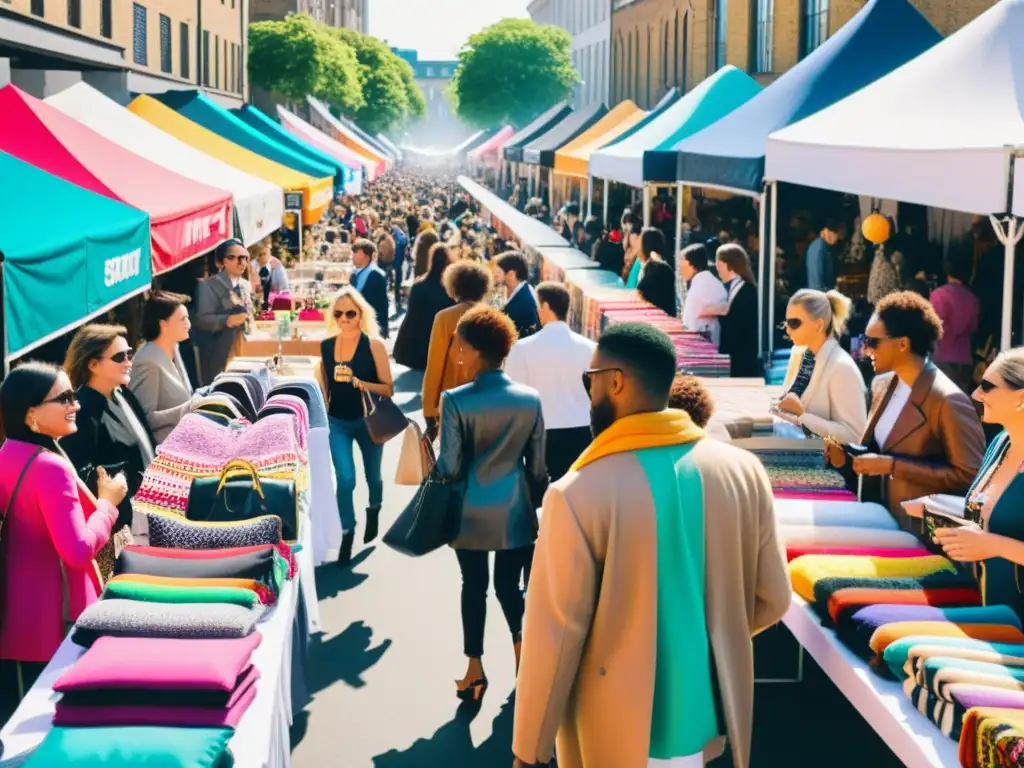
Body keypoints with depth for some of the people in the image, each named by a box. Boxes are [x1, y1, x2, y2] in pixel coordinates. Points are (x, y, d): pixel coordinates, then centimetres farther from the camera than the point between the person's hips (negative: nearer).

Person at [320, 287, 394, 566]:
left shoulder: (374, 345, -13)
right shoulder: (326, 345, -1)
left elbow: (388, 389, -13)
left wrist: (358, 382, -26)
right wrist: (321, 417, 14)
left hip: (368, 421, -1)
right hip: (337, 422, 1)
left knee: (372, 475, 19)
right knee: (345, 479, -10)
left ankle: (373, 512, 49)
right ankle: (347, 534, 3)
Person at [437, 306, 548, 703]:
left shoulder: (456, 400, -16)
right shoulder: (529, 399, -6)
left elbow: (449, 466, -14)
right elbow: (537, 464, 1)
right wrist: (535, 502, 15)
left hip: (472, 512, -2)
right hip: (515, 510, 2)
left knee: (474, 585, 10)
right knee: (508, 582, 16)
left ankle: (475, 668, 15)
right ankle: (521, 646, 13)